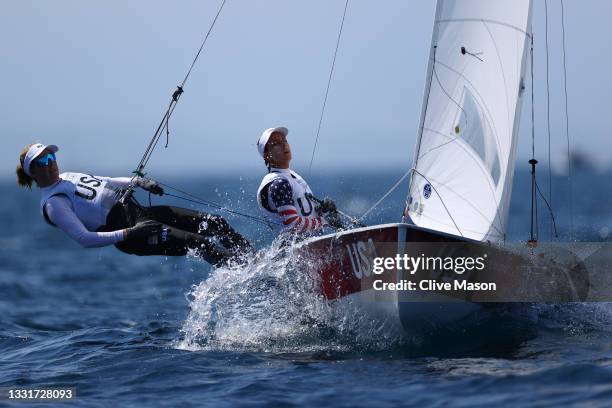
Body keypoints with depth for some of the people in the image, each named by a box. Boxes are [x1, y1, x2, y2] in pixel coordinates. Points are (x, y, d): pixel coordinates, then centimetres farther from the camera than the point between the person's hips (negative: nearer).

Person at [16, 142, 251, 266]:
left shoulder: (69, 178, 18)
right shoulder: (52, 204, -8)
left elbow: (108, 183, 29)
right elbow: (84, 239, -18)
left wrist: (137, 182, 10)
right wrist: (127, 234, -25)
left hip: (137, 210, 9)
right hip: (125, 226, -9)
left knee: (215, 223, 1)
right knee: (197, 243, -23)